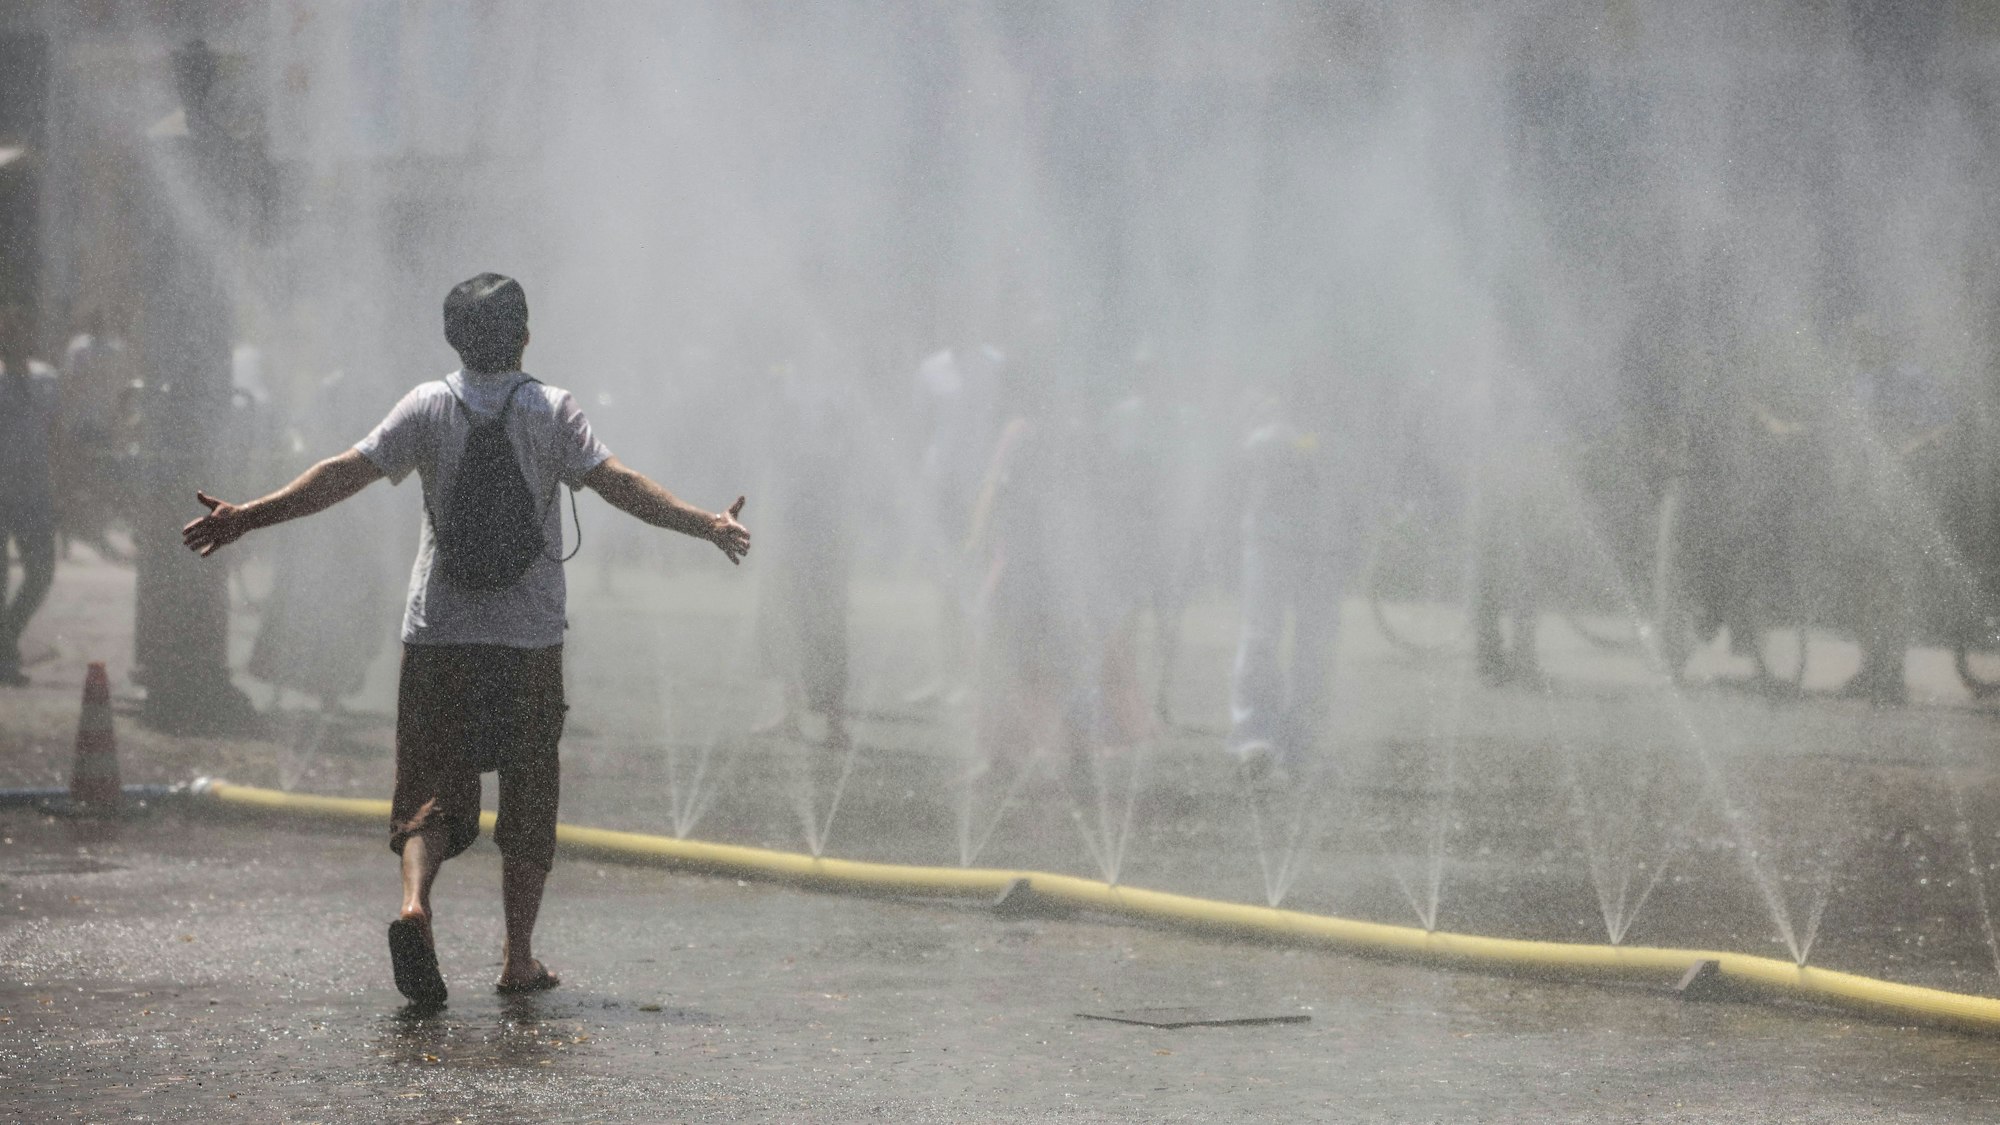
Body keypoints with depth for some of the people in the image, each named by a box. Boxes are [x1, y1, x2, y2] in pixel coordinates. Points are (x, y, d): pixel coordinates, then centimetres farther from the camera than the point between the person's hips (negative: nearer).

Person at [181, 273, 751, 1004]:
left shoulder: (428, 408, 1)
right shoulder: (551, 411, -2)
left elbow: (344, 474, -4)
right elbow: (616, 484, -12)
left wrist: (248, 518, 1)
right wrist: (707, 526, -8)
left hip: (438, 634, 1)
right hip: (530, 639, -1)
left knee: (432, 786, 5)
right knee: (529, 793, 10)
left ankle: (414, 903, -23)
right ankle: (518, 958, 10)